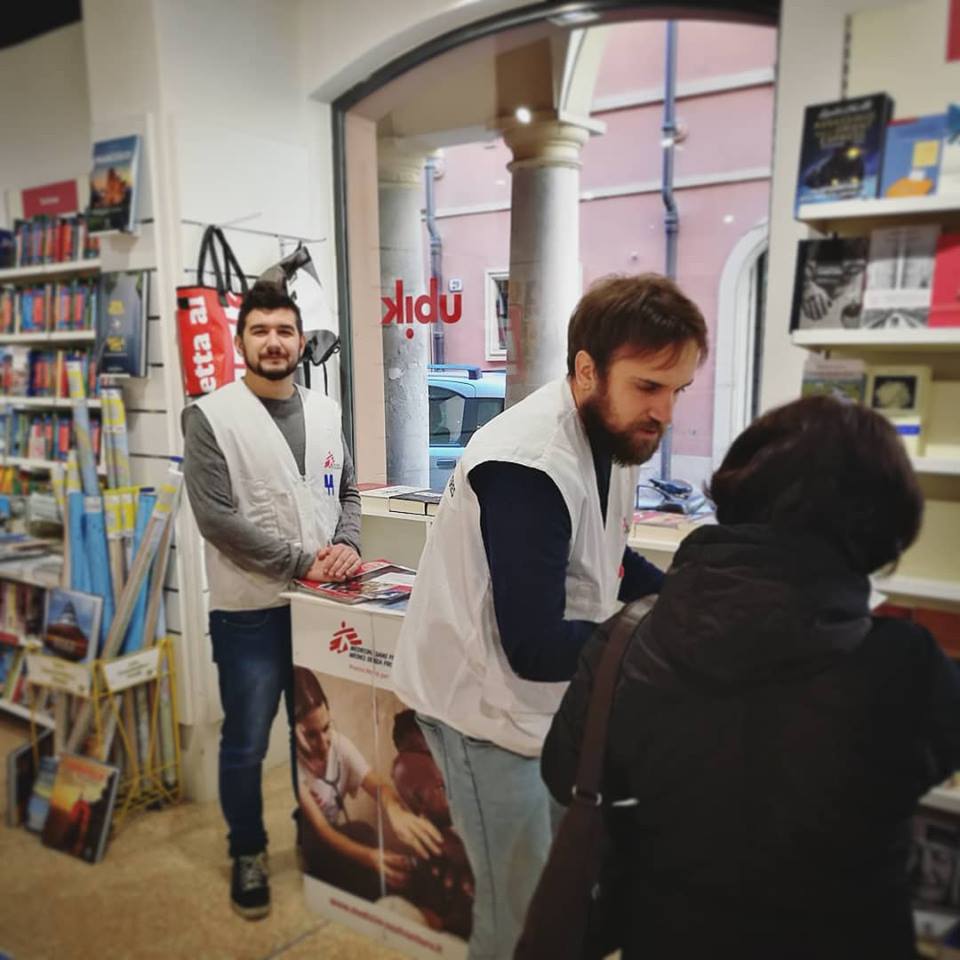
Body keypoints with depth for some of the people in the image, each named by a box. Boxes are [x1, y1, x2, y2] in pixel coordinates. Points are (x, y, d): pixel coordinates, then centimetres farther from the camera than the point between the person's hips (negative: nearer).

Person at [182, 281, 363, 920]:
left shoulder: (325, 412, 6)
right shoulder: (211, 417, -10)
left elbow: (348, 492, 12)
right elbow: (216, 516, -17)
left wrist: (347, 545, -9)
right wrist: (302, 561, -18)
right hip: (249, 611, -4)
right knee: (246, 744, 10)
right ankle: (248, 854, 33)